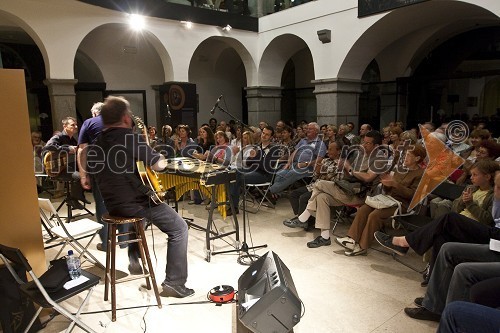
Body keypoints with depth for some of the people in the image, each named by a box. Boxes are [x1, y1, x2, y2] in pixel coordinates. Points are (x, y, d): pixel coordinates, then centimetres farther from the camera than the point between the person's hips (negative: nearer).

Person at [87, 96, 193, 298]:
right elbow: (160, 165, -16)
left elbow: (92, 171, 21)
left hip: (111, 205, 8)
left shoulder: (96, 144, 5)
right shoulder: (131, 138, -17)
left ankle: (134, 260, 37)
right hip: (135, 203, -8)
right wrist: (158, 157, 7)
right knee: (179, 228, 2)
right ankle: (175, 283, 1)